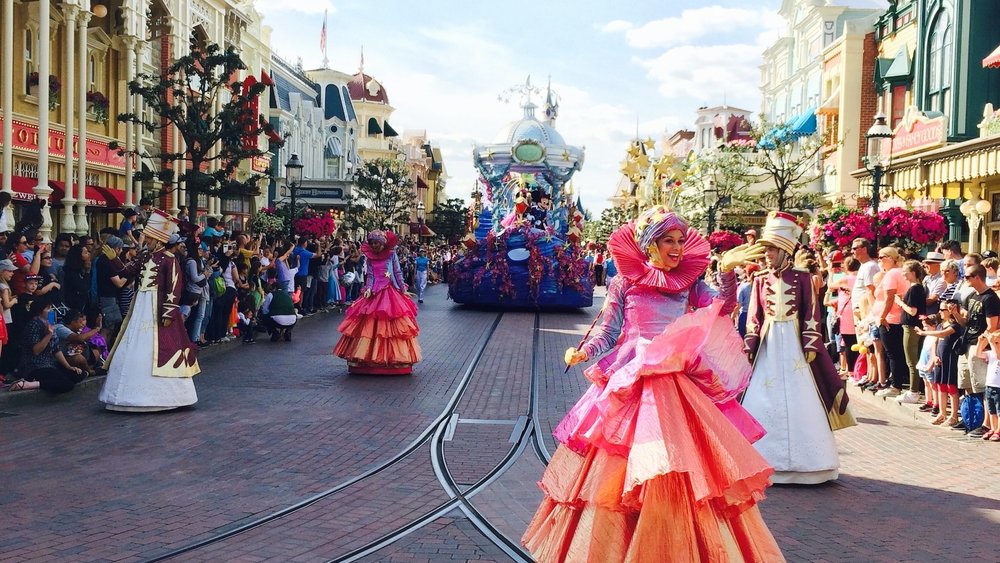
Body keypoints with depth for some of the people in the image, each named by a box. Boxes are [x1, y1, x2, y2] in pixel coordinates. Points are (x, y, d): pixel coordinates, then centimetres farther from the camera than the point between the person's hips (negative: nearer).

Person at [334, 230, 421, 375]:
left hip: (390, 293, -2)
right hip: (375, 293, 2)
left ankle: (392, 358, 4)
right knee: (370, 326, -1)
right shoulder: (370, 257, 7)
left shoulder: (391, 255, 1)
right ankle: (370, 359, 5)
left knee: (390, 326, -3)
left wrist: (403, 289, -1)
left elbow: (398, 273, 3)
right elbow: (370, 276, 5)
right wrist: (369, 289, -11)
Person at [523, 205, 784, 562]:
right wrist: (582, 353, -16)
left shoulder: (689, 282, 6)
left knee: (686, 466, 1)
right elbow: (609, 333, 1)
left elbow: (722, 309, -8)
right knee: (616, 471, 2)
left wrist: (728, 272, -22)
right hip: (629, 381, -2)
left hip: (679, 382, 2)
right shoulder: (624, 282, 1)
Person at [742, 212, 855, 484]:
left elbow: (811, 315, -3)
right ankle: (767, 460, 13)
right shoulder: (760, 280, 5)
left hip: (794, 344, -3)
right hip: (768, 346, 3)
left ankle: (800, 460, 12)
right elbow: (754, 318, 5)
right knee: (764, 402, 3)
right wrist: (750, 348, -1)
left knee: (799, 401, 1)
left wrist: (810, 346, -10)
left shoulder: (802, 278, -3)